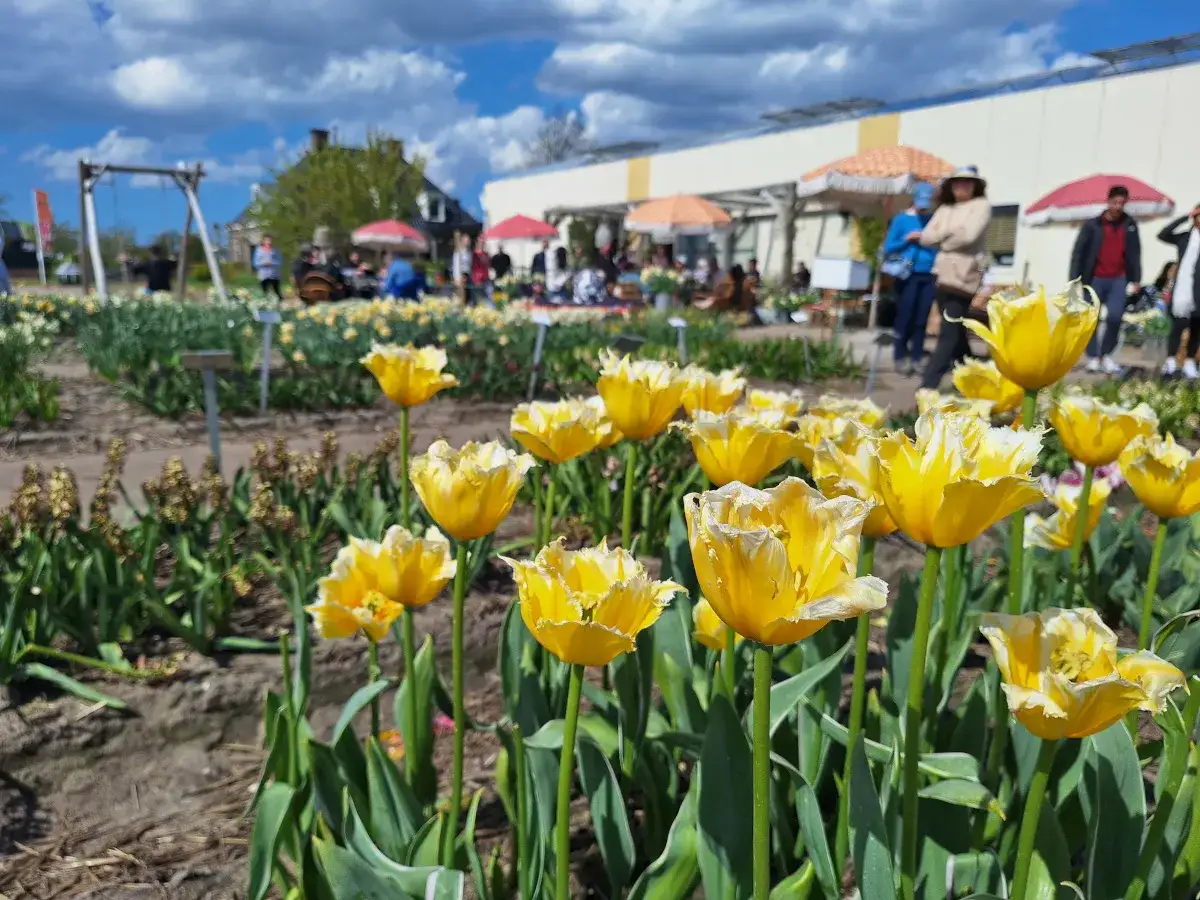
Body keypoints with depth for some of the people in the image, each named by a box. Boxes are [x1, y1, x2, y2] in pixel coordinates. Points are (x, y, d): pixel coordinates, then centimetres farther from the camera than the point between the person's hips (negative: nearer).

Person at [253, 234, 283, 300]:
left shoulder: (275, 250, 2)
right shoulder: (259, 250, 4)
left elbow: (280, 262, 0)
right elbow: (255, 263, 3)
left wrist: (271, 263, -16)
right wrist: (263, 263, -15)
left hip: (274, 275, -1)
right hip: (263, 276, 1)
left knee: (277, 291, -6)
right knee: (264, 293, 6)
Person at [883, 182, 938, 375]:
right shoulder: (901, 219, 2)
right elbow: (887, 248, 1)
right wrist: (907, 239, -12)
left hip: (929, 276, 3)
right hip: (909, 275, -3)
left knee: (921, 320, 3)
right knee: (905, 318, -3)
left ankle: (916, 358, 8)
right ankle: (899, 358, 5)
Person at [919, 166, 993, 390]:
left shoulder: (981, 205, 1)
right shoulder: (944, 209, 17)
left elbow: (968, 235, -14)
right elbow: (926, 237, 7)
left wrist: (943, 239, 1)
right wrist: (950, 234, -5)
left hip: (964, 277, -7)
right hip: (943, 274, 7)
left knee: (949, 333, -13)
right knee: (955, 331, 13)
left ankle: (927, 386, -20)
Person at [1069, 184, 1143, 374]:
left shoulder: (1130, 225, 7)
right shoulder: (1092, 225, -1)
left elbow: (1134, 254, 10)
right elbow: (1078, 253, -2)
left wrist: (1135, 279, 2)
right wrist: (1074, 279, -9)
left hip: (1118, 279, 1)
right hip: (1095, 279, -1)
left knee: (1115, 317, -13)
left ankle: (1106, 354, 6)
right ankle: (1093, 357, 8)